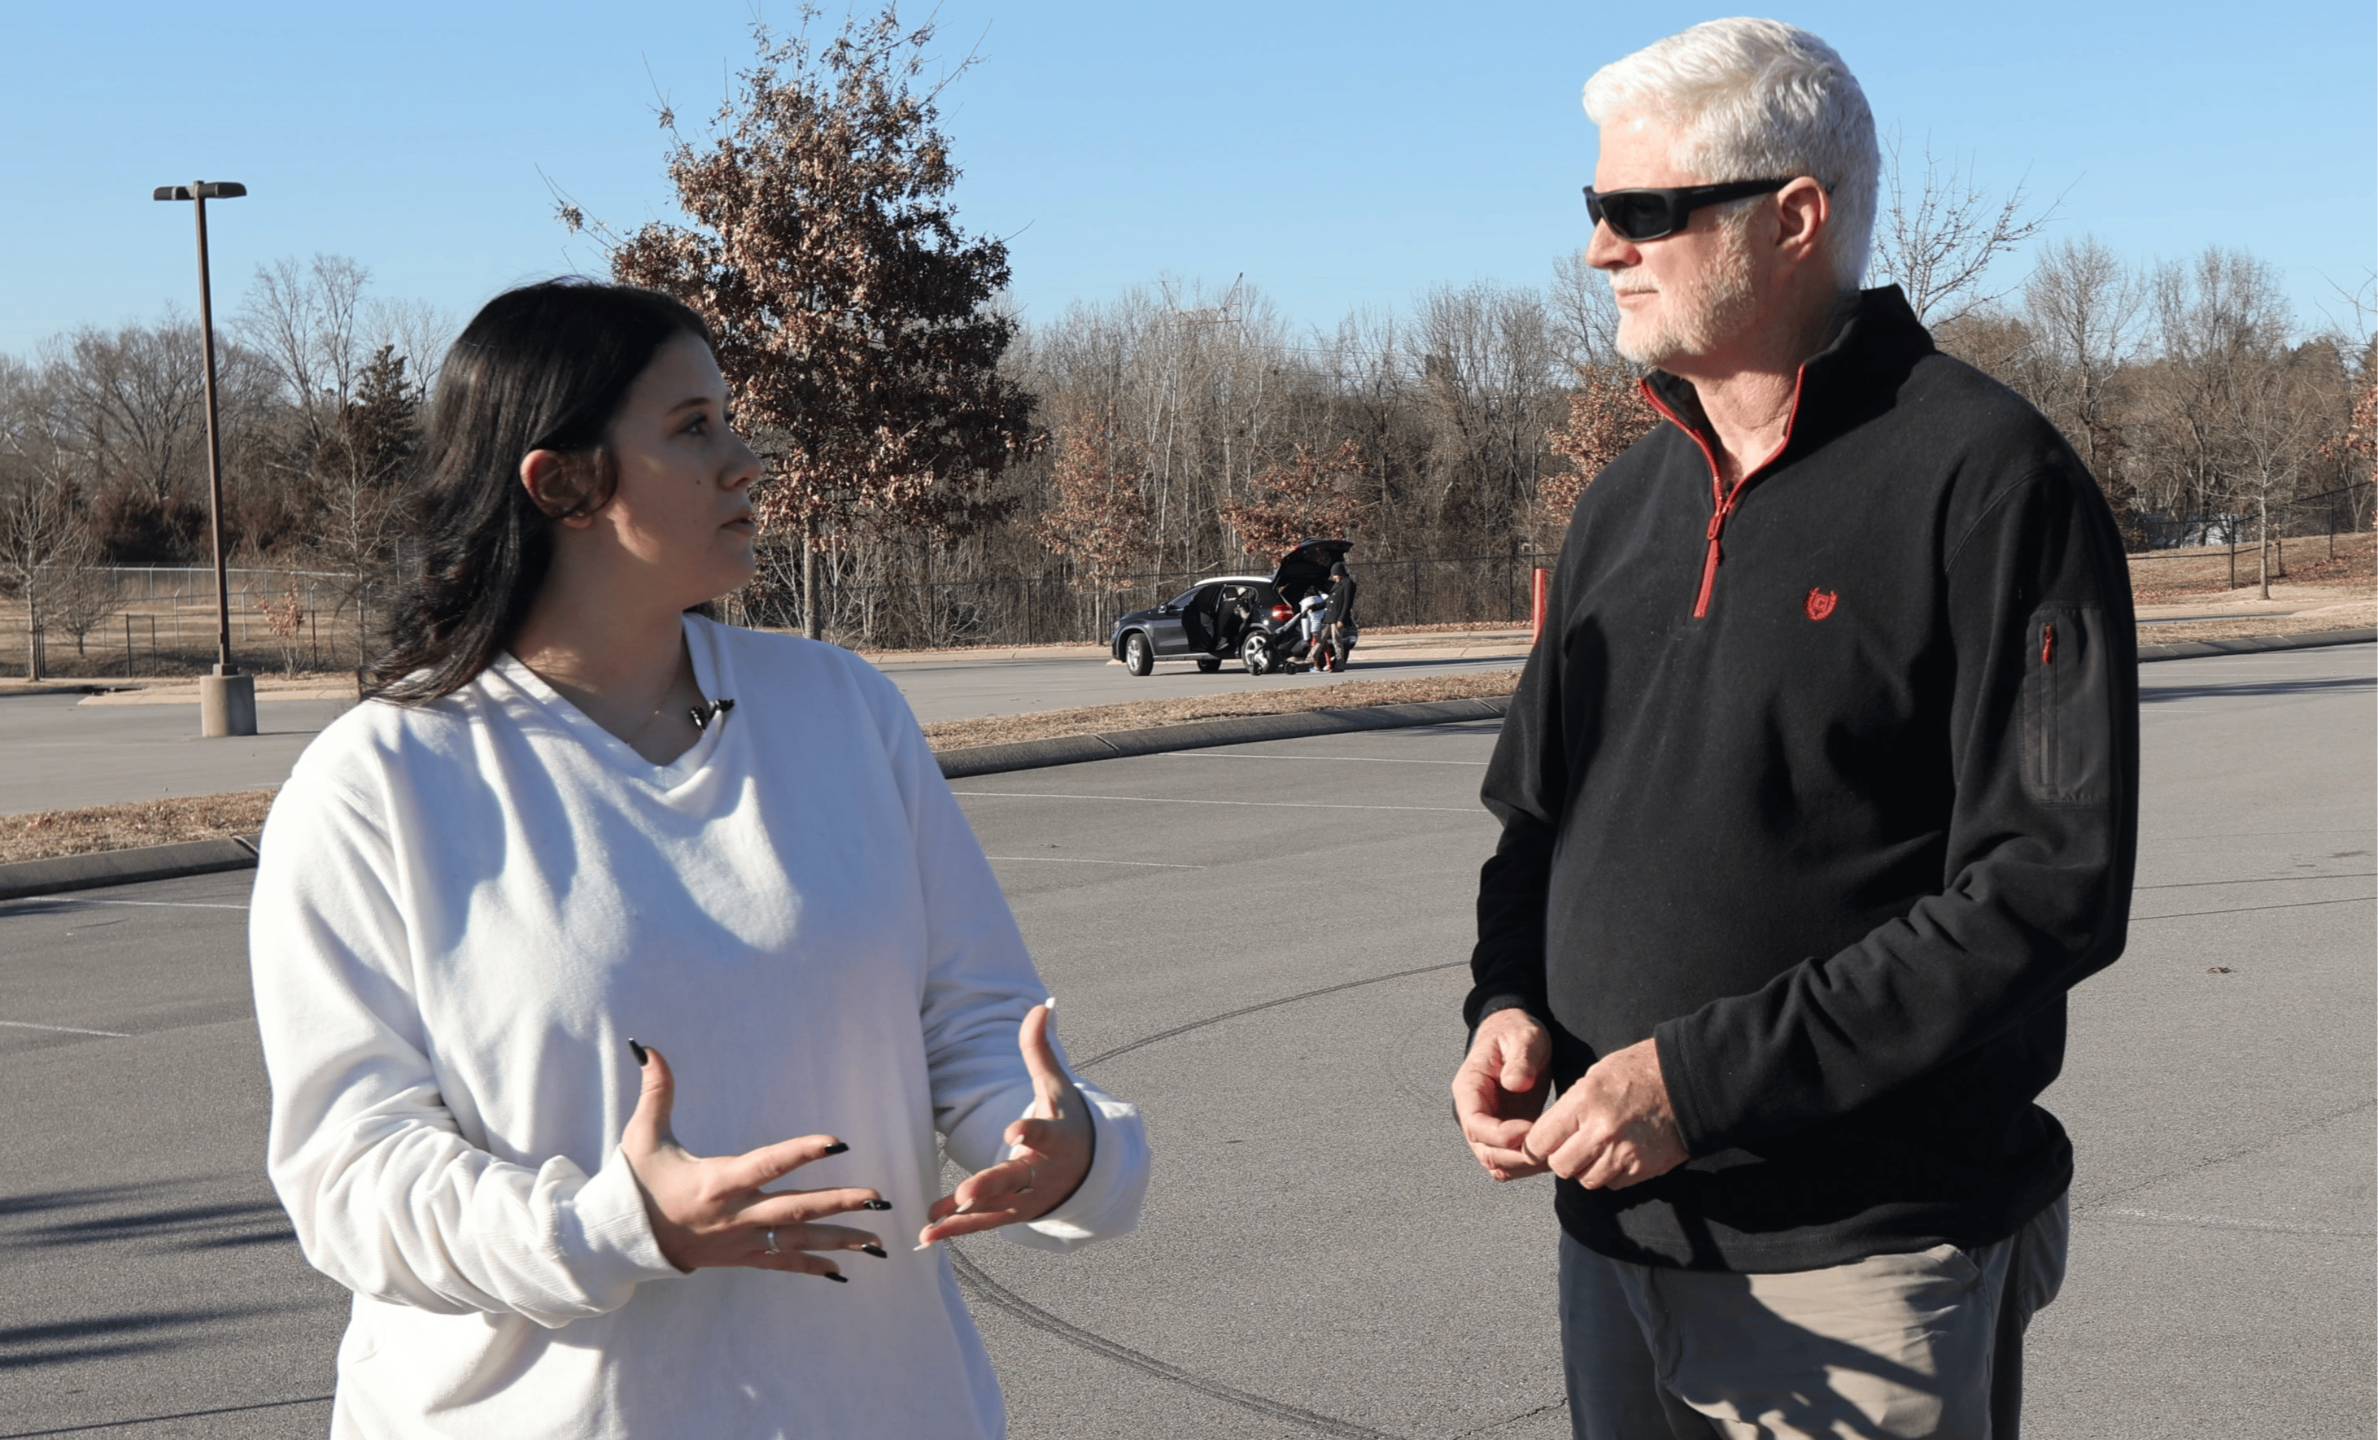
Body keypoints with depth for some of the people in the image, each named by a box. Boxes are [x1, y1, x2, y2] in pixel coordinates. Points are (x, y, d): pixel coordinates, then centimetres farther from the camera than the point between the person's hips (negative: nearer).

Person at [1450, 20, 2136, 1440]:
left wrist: (1706, 1076, -21)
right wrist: (1510, 1002, -2)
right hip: (1615, 1235, 7)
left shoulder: (1985, 478, -11)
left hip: (1862, 1270, -6)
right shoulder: (1630, 502, 12)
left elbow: (2051, 883, -18)